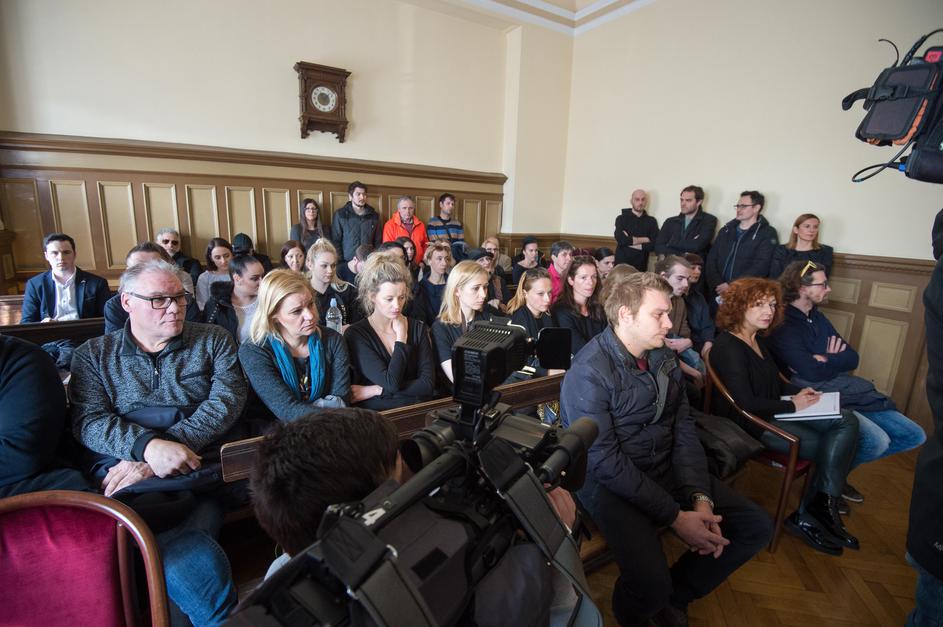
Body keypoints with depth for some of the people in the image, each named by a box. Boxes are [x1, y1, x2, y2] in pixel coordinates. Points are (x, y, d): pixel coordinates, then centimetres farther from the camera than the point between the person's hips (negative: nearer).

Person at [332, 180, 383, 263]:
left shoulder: (374, 215, 9)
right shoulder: (340, 215, 1)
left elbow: (378, 242, 11)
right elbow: (335, 241, 0)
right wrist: (340, 262, -8)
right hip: (347, 262, -2)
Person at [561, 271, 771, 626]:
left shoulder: (664, 358, 3)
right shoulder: (588, 373, -22)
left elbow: (684, 430, 2)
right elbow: (606, 462, -22)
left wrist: (701, 498, -11)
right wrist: (675, 516, -20)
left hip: (668, 470, 8)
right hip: (611, 483, -7)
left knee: (756, 528, 4)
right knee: (650, 584, -26)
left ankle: (675, 595, 23)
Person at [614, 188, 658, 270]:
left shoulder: (651, 221, 8)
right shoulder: (622, 218, 3)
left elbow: (654, 244, -4)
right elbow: (620, 239, -14)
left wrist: (629, 241, -9)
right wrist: (644, 240, -6)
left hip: (641, 266, 2)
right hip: (622, 264, -1)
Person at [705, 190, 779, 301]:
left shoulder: (767, 233, 2)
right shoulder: (726, 230, 15)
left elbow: (761, 266, -10)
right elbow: (711, 259, 6)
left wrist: (731, 285, -17)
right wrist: (718, 285, -9)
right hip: (718, 293, 3)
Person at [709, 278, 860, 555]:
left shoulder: (758, 339, 14)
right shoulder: (728, 347, -17)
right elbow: (745, 403, -21)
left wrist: (798, 392, 5)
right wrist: (792, 405, -12)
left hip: (774, 413, 9)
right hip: (750, 425, -9)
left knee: (847, 421, -6)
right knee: (829, 448, -12)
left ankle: (820, 509, -6)